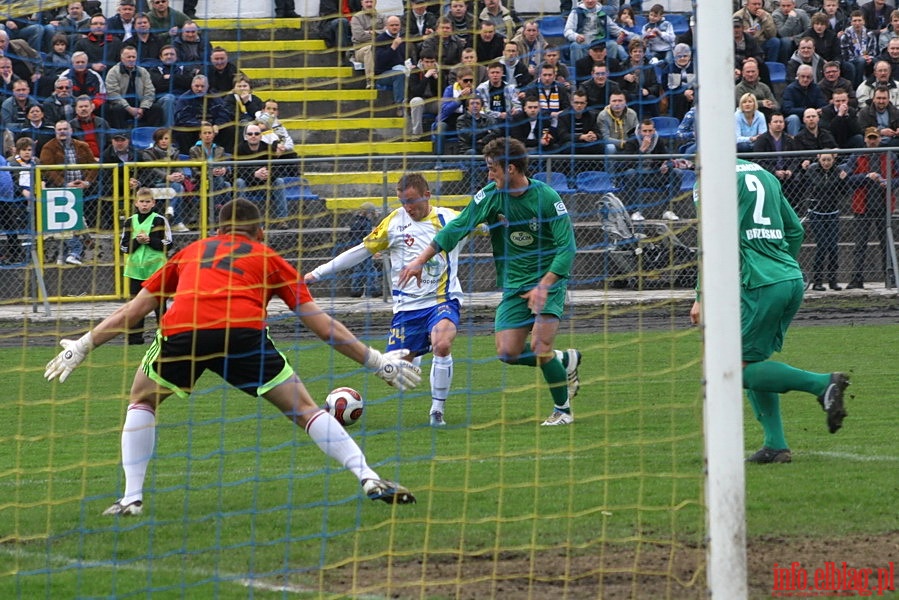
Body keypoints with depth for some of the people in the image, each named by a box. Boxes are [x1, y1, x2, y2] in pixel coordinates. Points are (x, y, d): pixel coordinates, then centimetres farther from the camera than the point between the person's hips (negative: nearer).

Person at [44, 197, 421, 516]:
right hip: (243, 330, -1)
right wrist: (377, 362, 32)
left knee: (142, 401, 27)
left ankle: (131, 498, 18)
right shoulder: (269, 258, 29)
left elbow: (135, 309, 35)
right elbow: (322, 326, 25)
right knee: (304, 410, 13)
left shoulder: (191, 252, 34)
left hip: (181, 331, 1)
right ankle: (370, 480, 2)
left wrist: (83, 345, 43)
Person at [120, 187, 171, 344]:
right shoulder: (130, 222, 7)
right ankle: (134, 337, 10)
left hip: (156, 268, -3)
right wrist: (136, 241, -13)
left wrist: (150, 240, -16)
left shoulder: (160, 220, -2)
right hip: (135, 268, 3)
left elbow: (167, 244, -5)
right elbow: (124, 247, 5)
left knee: (159, 303, 1)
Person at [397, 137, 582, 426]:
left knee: (540, 346, -20)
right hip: (513, 285, 5)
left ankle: (563, 410, 2)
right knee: (508, 353, -6)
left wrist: (544, 286, -26)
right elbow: (458, 227, -5)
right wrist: (421, 260, -13)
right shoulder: (491, 196, -5)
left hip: (548, 279, -5)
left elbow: (567, 246, -17)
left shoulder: (546, 197, -16)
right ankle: (566, 360, 22)